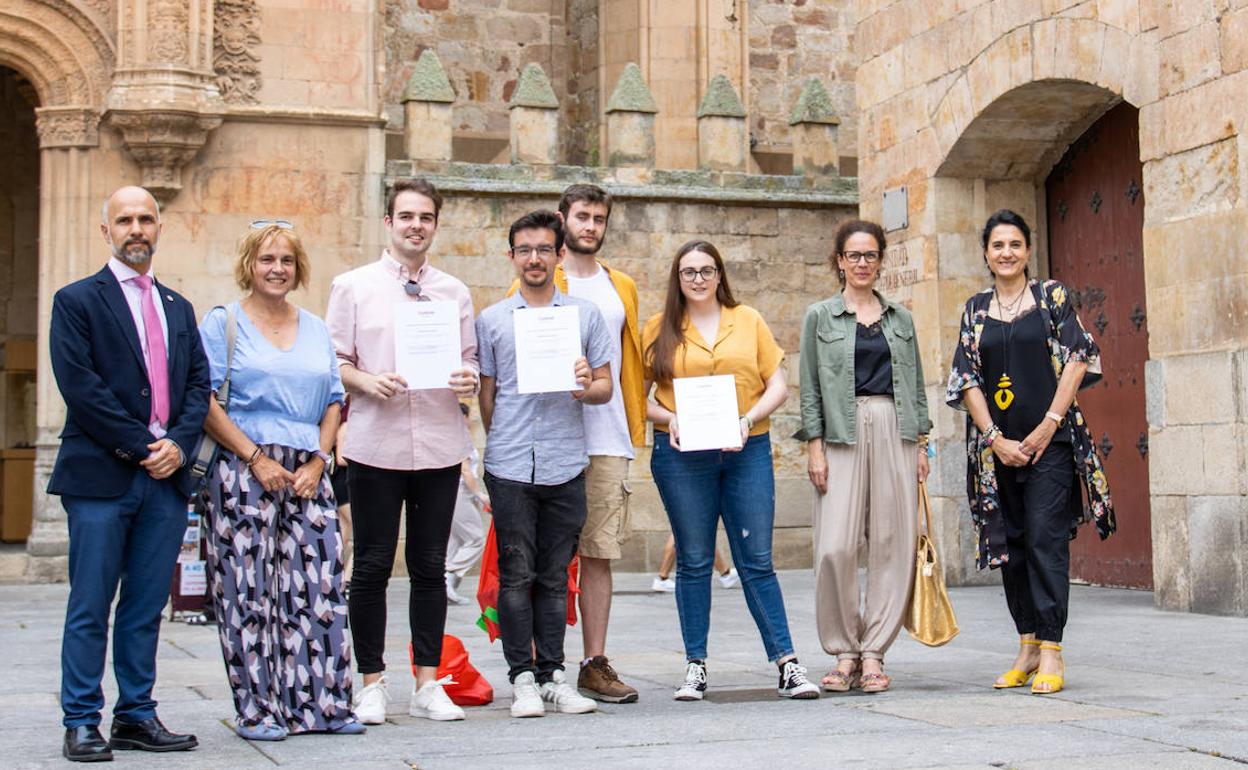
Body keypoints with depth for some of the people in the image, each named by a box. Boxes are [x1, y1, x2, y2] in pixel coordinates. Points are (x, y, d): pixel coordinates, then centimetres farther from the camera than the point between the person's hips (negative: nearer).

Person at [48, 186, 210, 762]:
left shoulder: (178, 308, 18)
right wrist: (140, 447, -12)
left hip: (167, 476, 5)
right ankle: (81, 725, 6)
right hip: (101, 476, -5)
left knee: (146, 609, 9)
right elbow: (79, 385, -9)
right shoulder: (77, 301, 1)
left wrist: (178, 444, -5)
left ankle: (136, 717, 15)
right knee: (90, 608, -1)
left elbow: (199, 384, 12)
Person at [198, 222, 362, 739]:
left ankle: (319, 702, 7)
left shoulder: (315, 328, 17)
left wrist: (317, 463, 1)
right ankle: (257, 709, 4)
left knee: (318, 586, 0)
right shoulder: (222, 323, 3)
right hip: (244, 470, -4)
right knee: (249, 590, -3)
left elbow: (333, 401, 16)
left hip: (307, 473, 4)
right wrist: (257, 457, -11)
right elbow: (204, 402, -5)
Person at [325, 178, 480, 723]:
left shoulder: (454, 292, 13)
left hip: (440, 446, 2)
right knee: (373, 566, 2)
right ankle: (371, 683, 12)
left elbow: (468, 358, 15)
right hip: (375, 444, -2)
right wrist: (366, 381, -16)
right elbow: (334, 360, 4)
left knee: (430, 566, 6)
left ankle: (427, 683, 14)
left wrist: (468, 380, -7)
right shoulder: (353, 286, 5)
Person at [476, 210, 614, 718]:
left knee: (555, 576, 6)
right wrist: (498, 446, 8)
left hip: (566, 465, 1)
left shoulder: (585, 315, 9)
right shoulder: (491, 320, 9)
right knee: (516, 575, 0)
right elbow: (486, 393, 14)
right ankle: (522, 677, 6)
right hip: (509, 466, 0)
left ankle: (553, 674, 12)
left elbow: (605, 387, 8)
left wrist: (585, 388, -13)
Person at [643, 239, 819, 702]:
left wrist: (750, 418, -10)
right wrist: (667, 418, -11)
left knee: (757, 560, 0)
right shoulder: (660, 329, 7)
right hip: (682, 455, 0)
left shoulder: (749, 321, 9)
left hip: (747, 452, 0)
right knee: (693, 561, 4)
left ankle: (786, 663, 2)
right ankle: (695, 665, 11)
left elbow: (778, 386, 7)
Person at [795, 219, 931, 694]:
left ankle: (873, 653, 4)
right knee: (835, 548, -11)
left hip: (895, 431, 3)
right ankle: (843, 651, 3)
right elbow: (810, 388, 4)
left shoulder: (901, 318, 15)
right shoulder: (820, 317, 8)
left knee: (892, 544, -2)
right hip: (843, 435, -2)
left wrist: (921, 444, 8)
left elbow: (916, 385, 16)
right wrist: (814, 448, -5)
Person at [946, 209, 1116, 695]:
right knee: (1010, 544, 6)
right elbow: (966, 378, 5)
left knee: (1045, 539, -10)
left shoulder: (1051, 296, 3)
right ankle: (1028, 647, 14)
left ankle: (1051, 653, -9)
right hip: (996, 445, 4)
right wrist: (995, 438, -6)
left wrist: (1048, 425, -10)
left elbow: (1077, 359, -3)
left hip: (1049, 441, -4)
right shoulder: (976, 309, 11)